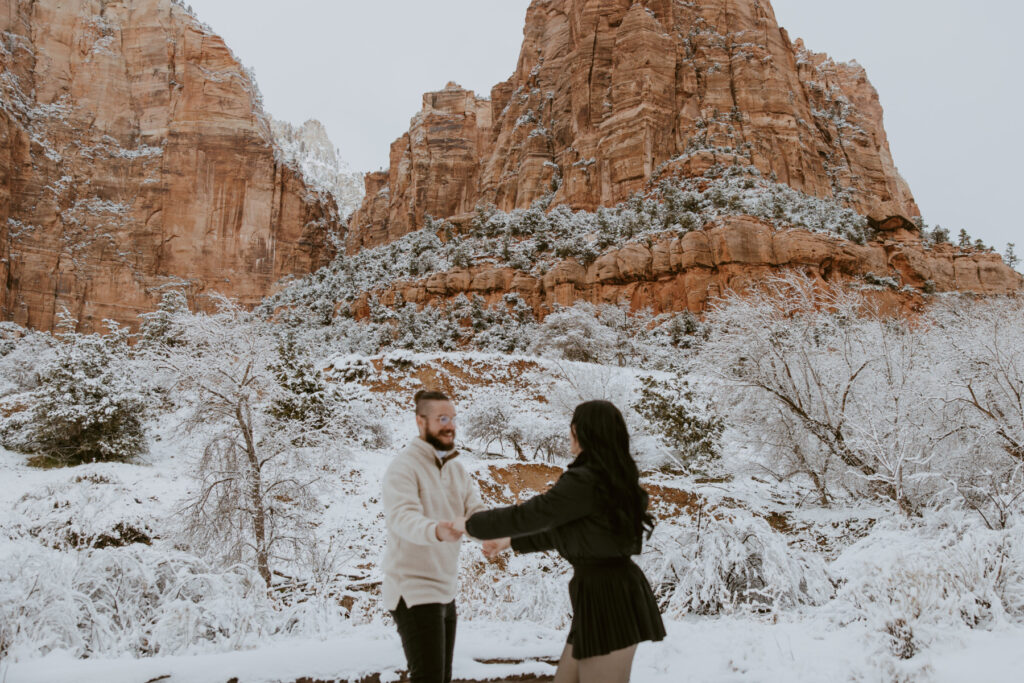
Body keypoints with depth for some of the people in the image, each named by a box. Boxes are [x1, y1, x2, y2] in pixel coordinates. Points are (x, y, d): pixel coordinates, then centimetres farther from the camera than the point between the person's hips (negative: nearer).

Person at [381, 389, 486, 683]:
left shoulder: (456, 468, 10)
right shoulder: (404, 467, -15)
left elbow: (476, 511, -1)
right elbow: (402, 518, -30)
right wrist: (436, 531, -51)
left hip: (445, 591, 8)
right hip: (414, 592, -8)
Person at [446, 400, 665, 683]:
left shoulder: (584, 481, -18)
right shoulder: (615, 479, 12)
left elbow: (527, 515, -14)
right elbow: (563, 530, 20)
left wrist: (470, 524, 1)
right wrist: (511, 541, 25)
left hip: (607, 599, -10)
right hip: (615, 591, 10)